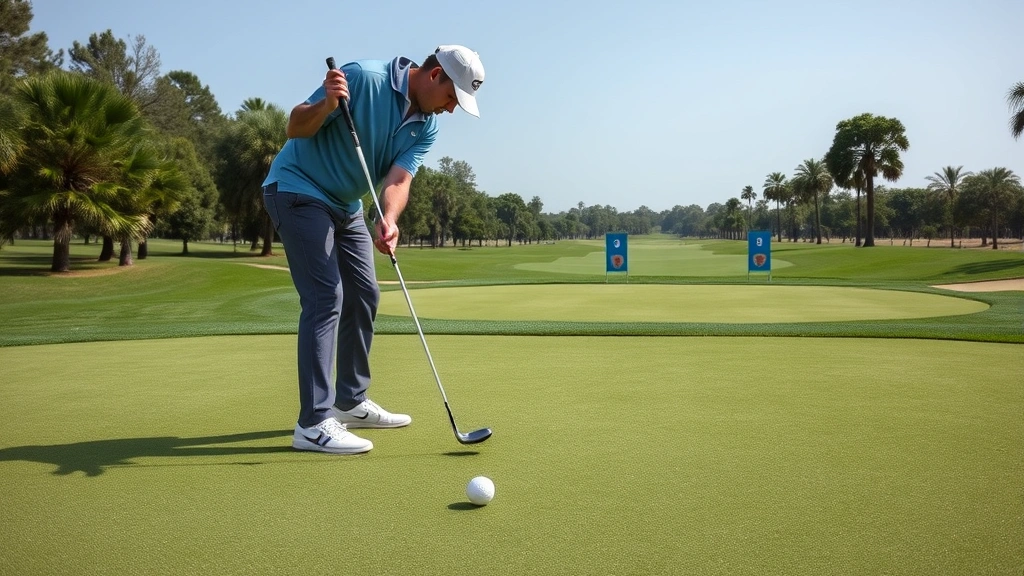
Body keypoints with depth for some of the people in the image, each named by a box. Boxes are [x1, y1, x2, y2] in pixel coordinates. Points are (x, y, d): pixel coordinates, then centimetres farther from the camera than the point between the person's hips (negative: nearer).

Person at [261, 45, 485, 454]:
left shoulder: (426, 127, -1)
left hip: (344, 204, 8)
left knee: (364, 296, 9)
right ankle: (313, 423, -14)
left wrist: (389, 220, -34)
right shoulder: (364, 78, -21)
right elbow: (295, 127, -19)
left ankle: (351, 402, 22)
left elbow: (398, 179, -14)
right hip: (297, 191, -8)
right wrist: (327, 104, -40)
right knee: (325, 297, -16)